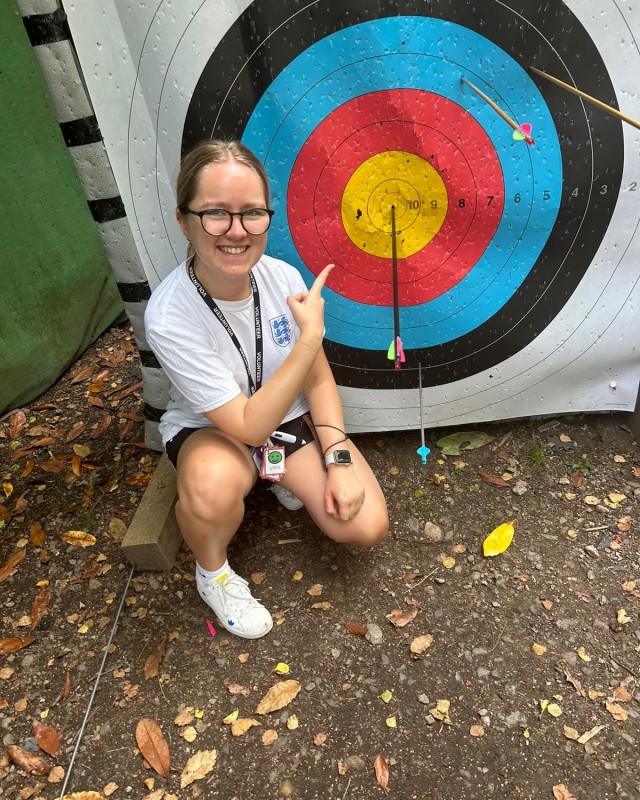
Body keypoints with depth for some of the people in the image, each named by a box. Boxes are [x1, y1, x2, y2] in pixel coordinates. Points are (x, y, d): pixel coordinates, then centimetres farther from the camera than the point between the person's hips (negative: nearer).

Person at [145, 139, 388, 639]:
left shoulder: (283, 278, -17)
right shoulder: (170, 317, -30)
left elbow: (319, 380, -4)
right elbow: (248, 428, -28)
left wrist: (338, 458, -14)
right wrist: (309, 339, -34)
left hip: (291, 418, 4)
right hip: (208, 432, -3)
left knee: (366, 526, -11)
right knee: (215, 483, -39)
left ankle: (287, 480, 19)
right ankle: (212, 571, -4)